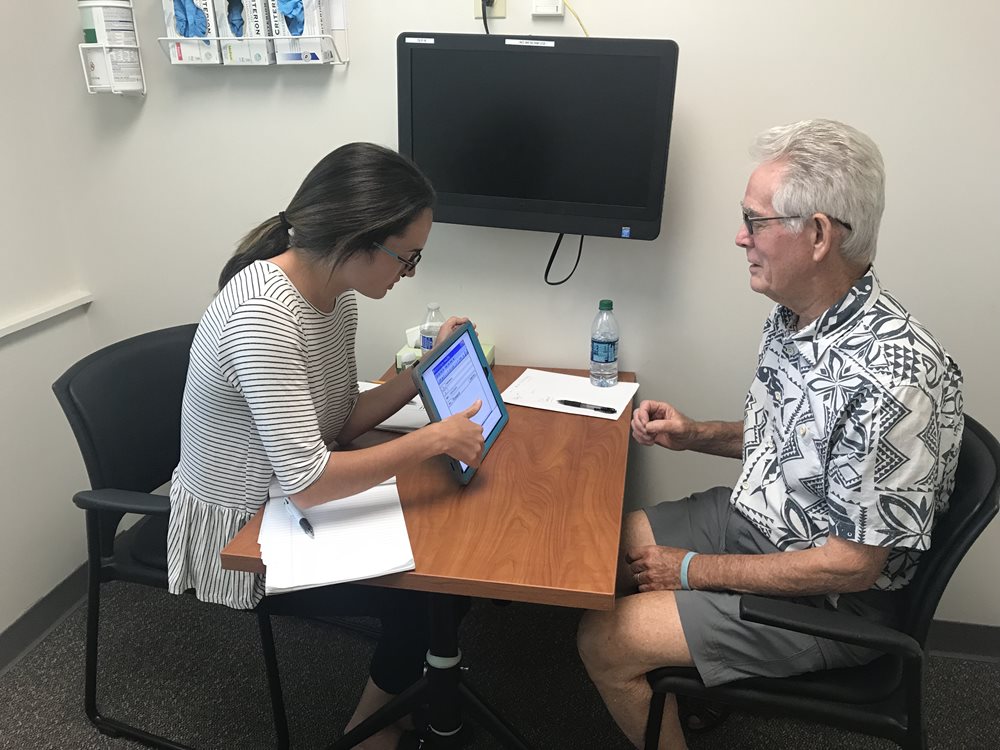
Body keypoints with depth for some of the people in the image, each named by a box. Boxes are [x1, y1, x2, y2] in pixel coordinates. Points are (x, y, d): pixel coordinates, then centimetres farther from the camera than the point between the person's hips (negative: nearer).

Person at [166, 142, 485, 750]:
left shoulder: (337, 291, -5)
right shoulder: (262, 316, -32)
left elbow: (339, 422, 2)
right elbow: (308, 480, -35)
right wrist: (433, 439, -29)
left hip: (291, 504, 8)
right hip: (238, 537, -8)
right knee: (421, 590, -8)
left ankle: (417, 689, 31)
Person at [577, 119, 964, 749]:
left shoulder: (895, 377, -31)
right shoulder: (794, 317, -3)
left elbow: (852, 565, -25)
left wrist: (697, 571, -18)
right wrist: (696, 435, -2)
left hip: (826, 599, -8)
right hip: (749, 515, 8)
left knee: (606, 643, -13)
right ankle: (673, 692, 28)